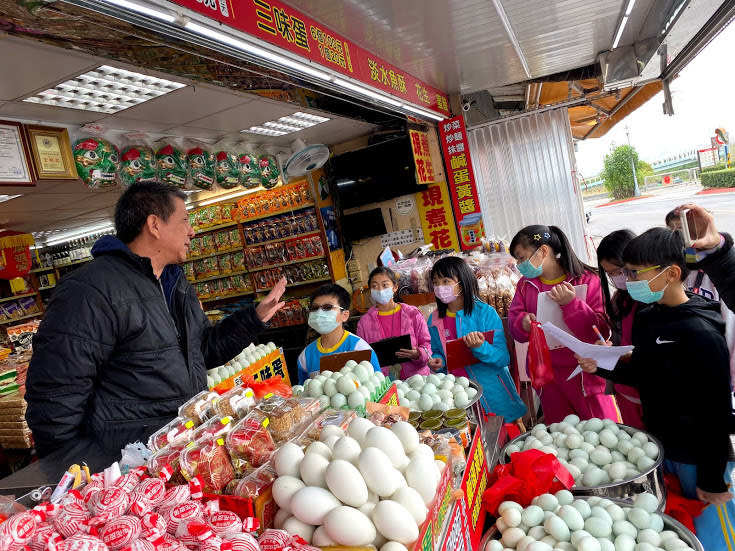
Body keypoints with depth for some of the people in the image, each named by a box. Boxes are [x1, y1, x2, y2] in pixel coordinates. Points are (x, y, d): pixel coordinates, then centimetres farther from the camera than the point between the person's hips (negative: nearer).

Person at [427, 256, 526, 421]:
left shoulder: (485, 312, -11)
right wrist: (437, 361, -8)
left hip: (493, 394, -3)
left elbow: (504, 358, -13)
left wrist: (480, 347, -29)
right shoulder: (434, 320, 1)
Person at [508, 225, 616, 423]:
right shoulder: (525, 284, 4)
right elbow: (513, 320, 3)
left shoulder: (587, 280, -11)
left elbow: (602, 330, -16)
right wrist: (523, 323, -18)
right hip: (547, 374, 4)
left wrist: (572, 304, -28)